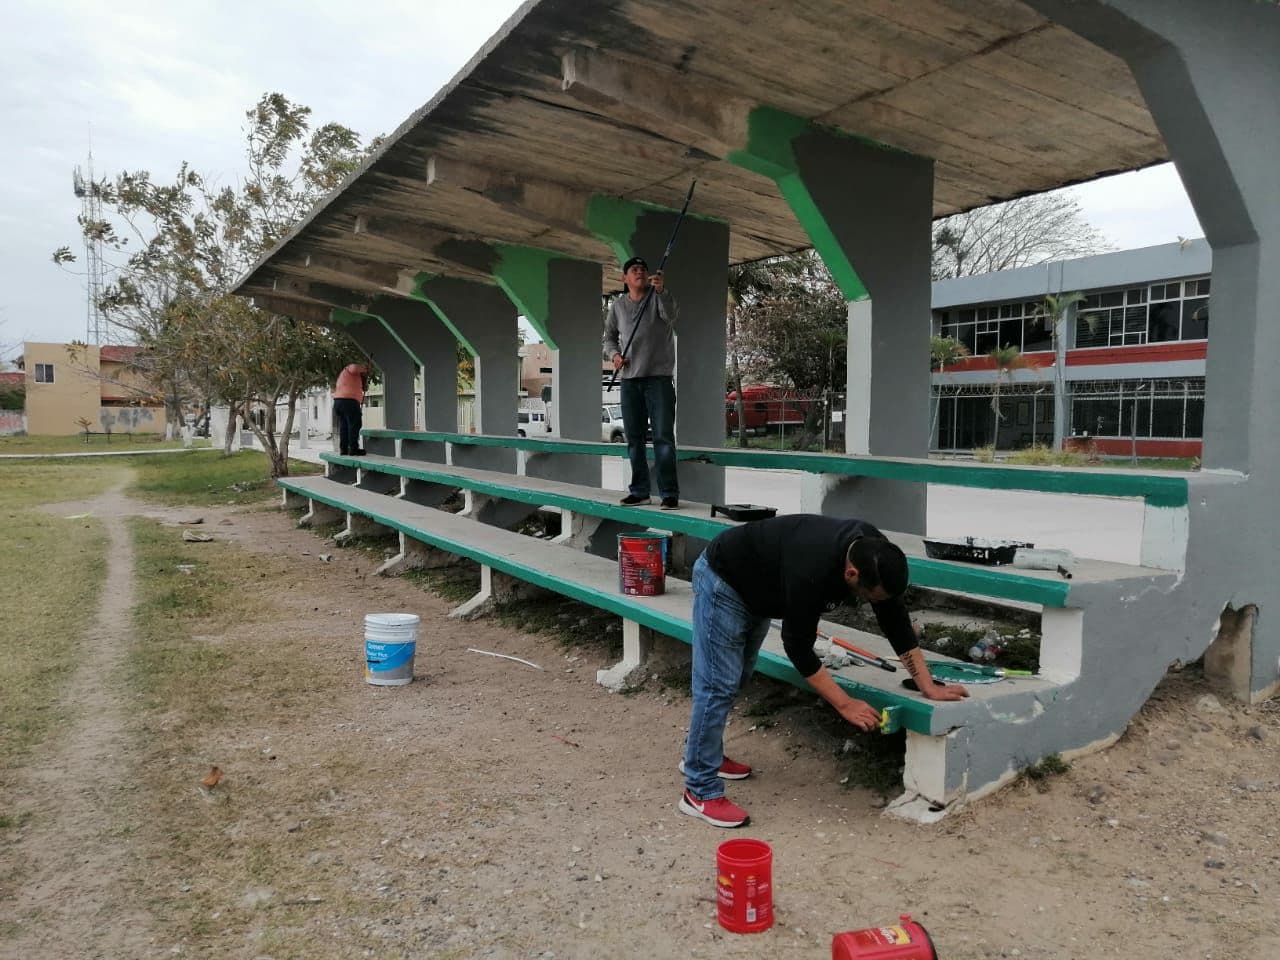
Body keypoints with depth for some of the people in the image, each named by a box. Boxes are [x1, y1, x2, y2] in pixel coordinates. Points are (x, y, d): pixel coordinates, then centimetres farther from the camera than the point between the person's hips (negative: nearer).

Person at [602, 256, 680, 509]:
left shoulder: (660, 297, 0)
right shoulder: (617, 305, 12)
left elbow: (669, 315, -22)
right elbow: (609, 336, 20)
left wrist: (661, 291, -39)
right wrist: (614, 354, -1)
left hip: (659, 377, -4)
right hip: (629, 379, 4)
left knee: (663, 436, -8)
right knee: (634, 438, 8)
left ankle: (669, 493, -6)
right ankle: (639, 491, 18)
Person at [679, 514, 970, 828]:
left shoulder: (876, 554, -18)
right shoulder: (811, 572, -41)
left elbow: (896, 621, -9)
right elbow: (797, 647, -29)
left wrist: (929, 686, -10)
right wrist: (845, 704, -25)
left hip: (759, 589, 9)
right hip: (722, 580, -9)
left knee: (737, 678, 16)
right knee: (719, 685, -10)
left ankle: (702, 755, 33)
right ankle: (701, 792, -3)